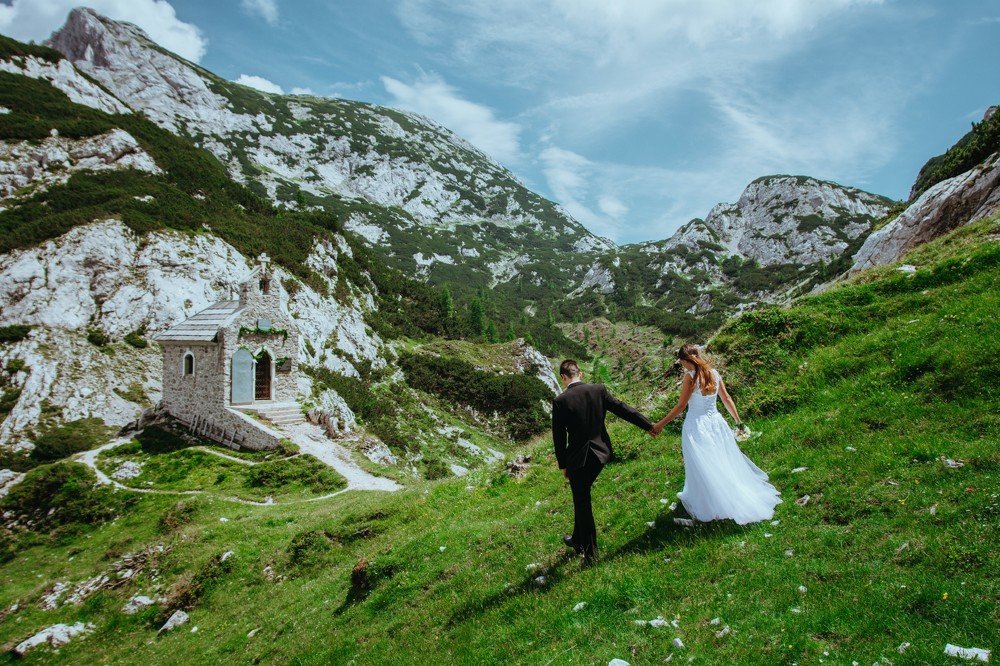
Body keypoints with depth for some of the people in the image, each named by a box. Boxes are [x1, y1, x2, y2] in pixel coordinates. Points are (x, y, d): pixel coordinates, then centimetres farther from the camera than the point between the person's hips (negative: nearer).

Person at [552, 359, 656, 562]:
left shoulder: (560, 401, -14)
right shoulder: (599, 390, -5)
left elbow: (559, 437, -8)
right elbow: (622, 409, 2)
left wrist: (563, 465, 4)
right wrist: (648, 425, 14)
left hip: (578, 458, -5)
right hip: (601, 452, 5)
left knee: (582, 502, 11)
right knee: (582, 496, 24)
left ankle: (590, 551, 24)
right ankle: (579, 539, 39)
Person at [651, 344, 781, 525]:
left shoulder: (690, 377, -17)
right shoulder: (714, 373, 1)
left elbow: (681, 406, -15)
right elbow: (727, 399, 9)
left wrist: (660, 424, -9)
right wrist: (738, 421, 21)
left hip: (696, 426, -6)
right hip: (715, 422, 6)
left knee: (703, 467, 6)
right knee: (723, 462, 19)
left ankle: (707, 506, 18)